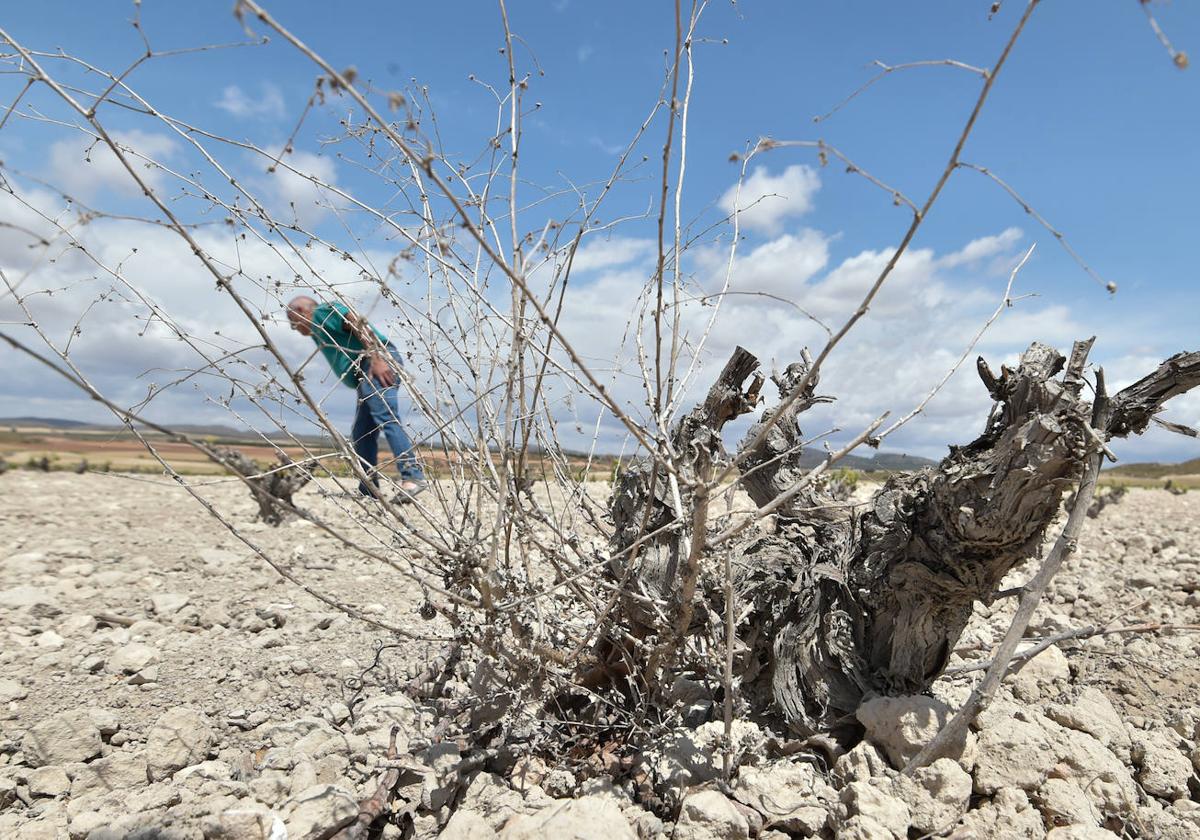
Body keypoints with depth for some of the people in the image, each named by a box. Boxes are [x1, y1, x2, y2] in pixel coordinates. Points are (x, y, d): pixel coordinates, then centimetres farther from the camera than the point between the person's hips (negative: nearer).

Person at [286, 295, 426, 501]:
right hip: (365, 374, 10)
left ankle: (413, 476, -34)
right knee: (361, 435, 8)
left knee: (385, 417, -24)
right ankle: (367, 490, 10)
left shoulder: (322, 312, 6)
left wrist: (377, 359, -22)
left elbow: (359, 324, -10)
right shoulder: (317, 333, 35)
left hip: (379, 362, -10)